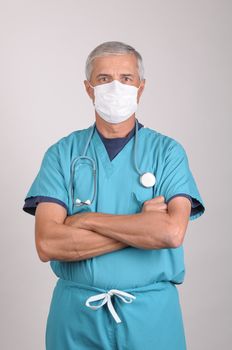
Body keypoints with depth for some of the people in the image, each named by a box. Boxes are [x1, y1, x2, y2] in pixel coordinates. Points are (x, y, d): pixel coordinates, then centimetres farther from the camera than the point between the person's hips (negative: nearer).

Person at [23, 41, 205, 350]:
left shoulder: (168, 151, -3)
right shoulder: (62, 153, -1)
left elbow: (172, 232, -19)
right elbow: (47, 244, -14)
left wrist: (86, 220, -15)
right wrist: (143, 226, -15)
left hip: (151, 312, 0)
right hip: (76, 312, 1)